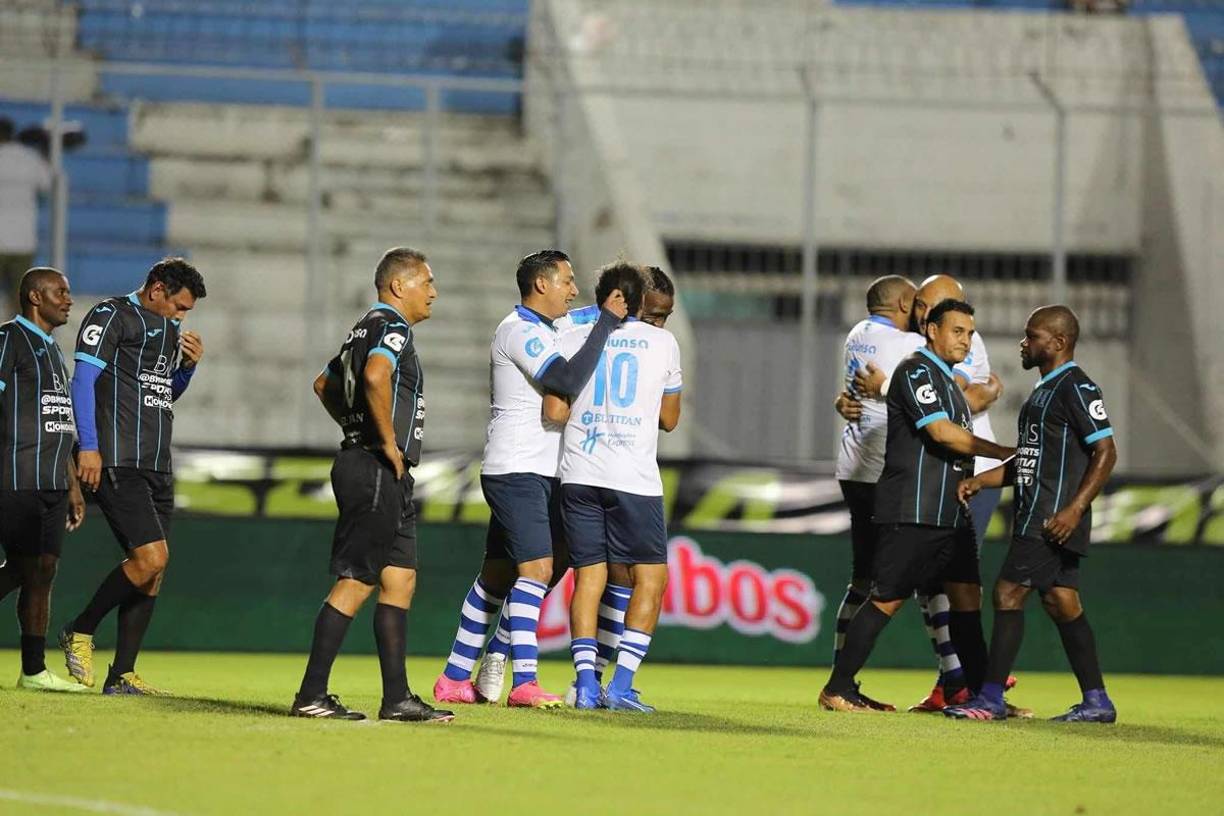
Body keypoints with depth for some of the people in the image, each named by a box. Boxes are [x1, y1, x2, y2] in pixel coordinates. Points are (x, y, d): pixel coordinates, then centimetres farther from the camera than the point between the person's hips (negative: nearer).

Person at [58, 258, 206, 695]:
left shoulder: (169, 329, 21)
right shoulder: (111, 316, -5)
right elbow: (83, 379, -11)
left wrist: (189, 365, 11)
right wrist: (88, 446, -18)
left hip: (158, 466, 9)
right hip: (117, 463, -9)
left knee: (152, 573, 5)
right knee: (152, 556, -19)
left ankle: (121, 675, 9)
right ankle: (80, 632, 0)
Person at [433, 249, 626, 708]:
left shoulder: (541, 332, 19)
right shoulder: (520, 331, -14)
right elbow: (570, 382, -26)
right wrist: (606, 321, -21)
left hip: (538, 475, 10)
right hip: (516, 472, -10)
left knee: (498, 574, 11)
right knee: (537, 567, -18)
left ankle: (455, 679, 15)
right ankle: (524, 684, -24)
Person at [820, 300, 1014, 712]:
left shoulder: (947, 380, 22)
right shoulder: (916, 370, -8)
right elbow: (941, 431, -19)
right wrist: (1004, 453, -15)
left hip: (949, 514, 9)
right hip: (911, 512, -9)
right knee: (887, 600, -8)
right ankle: (837, 689, -2)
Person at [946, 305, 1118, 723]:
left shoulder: (1076, 387, -11)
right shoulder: (1045, 390, 20)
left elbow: (1106, 452, -17)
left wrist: (1075, 508, -24)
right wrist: (980, 481, 16)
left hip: (1054, 520, -10)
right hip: (1035, 517, 10)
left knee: (1009, 593, -11)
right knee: (1061, 602, 9)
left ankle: (991, 699, -9)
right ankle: (1096, 701, 11)